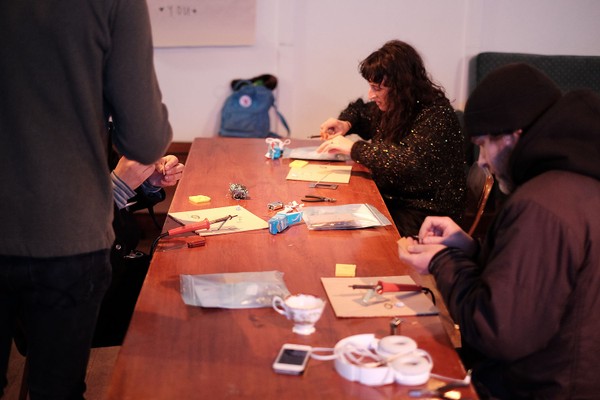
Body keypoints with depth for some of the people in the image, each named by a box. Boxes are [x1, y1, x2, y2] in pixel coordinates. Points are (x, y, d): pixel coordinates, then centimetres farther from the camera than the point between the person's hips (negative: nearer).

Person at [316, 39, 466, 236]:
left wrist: (354, 148, -25)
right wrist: (346, 124, 4)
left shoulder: (436, 114, -18)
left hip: (427, 213, -7)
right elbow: (360, 111, 29)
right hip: (389, 199, 8)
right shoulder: (389, 106, 6)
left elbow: (410, 162, -33)